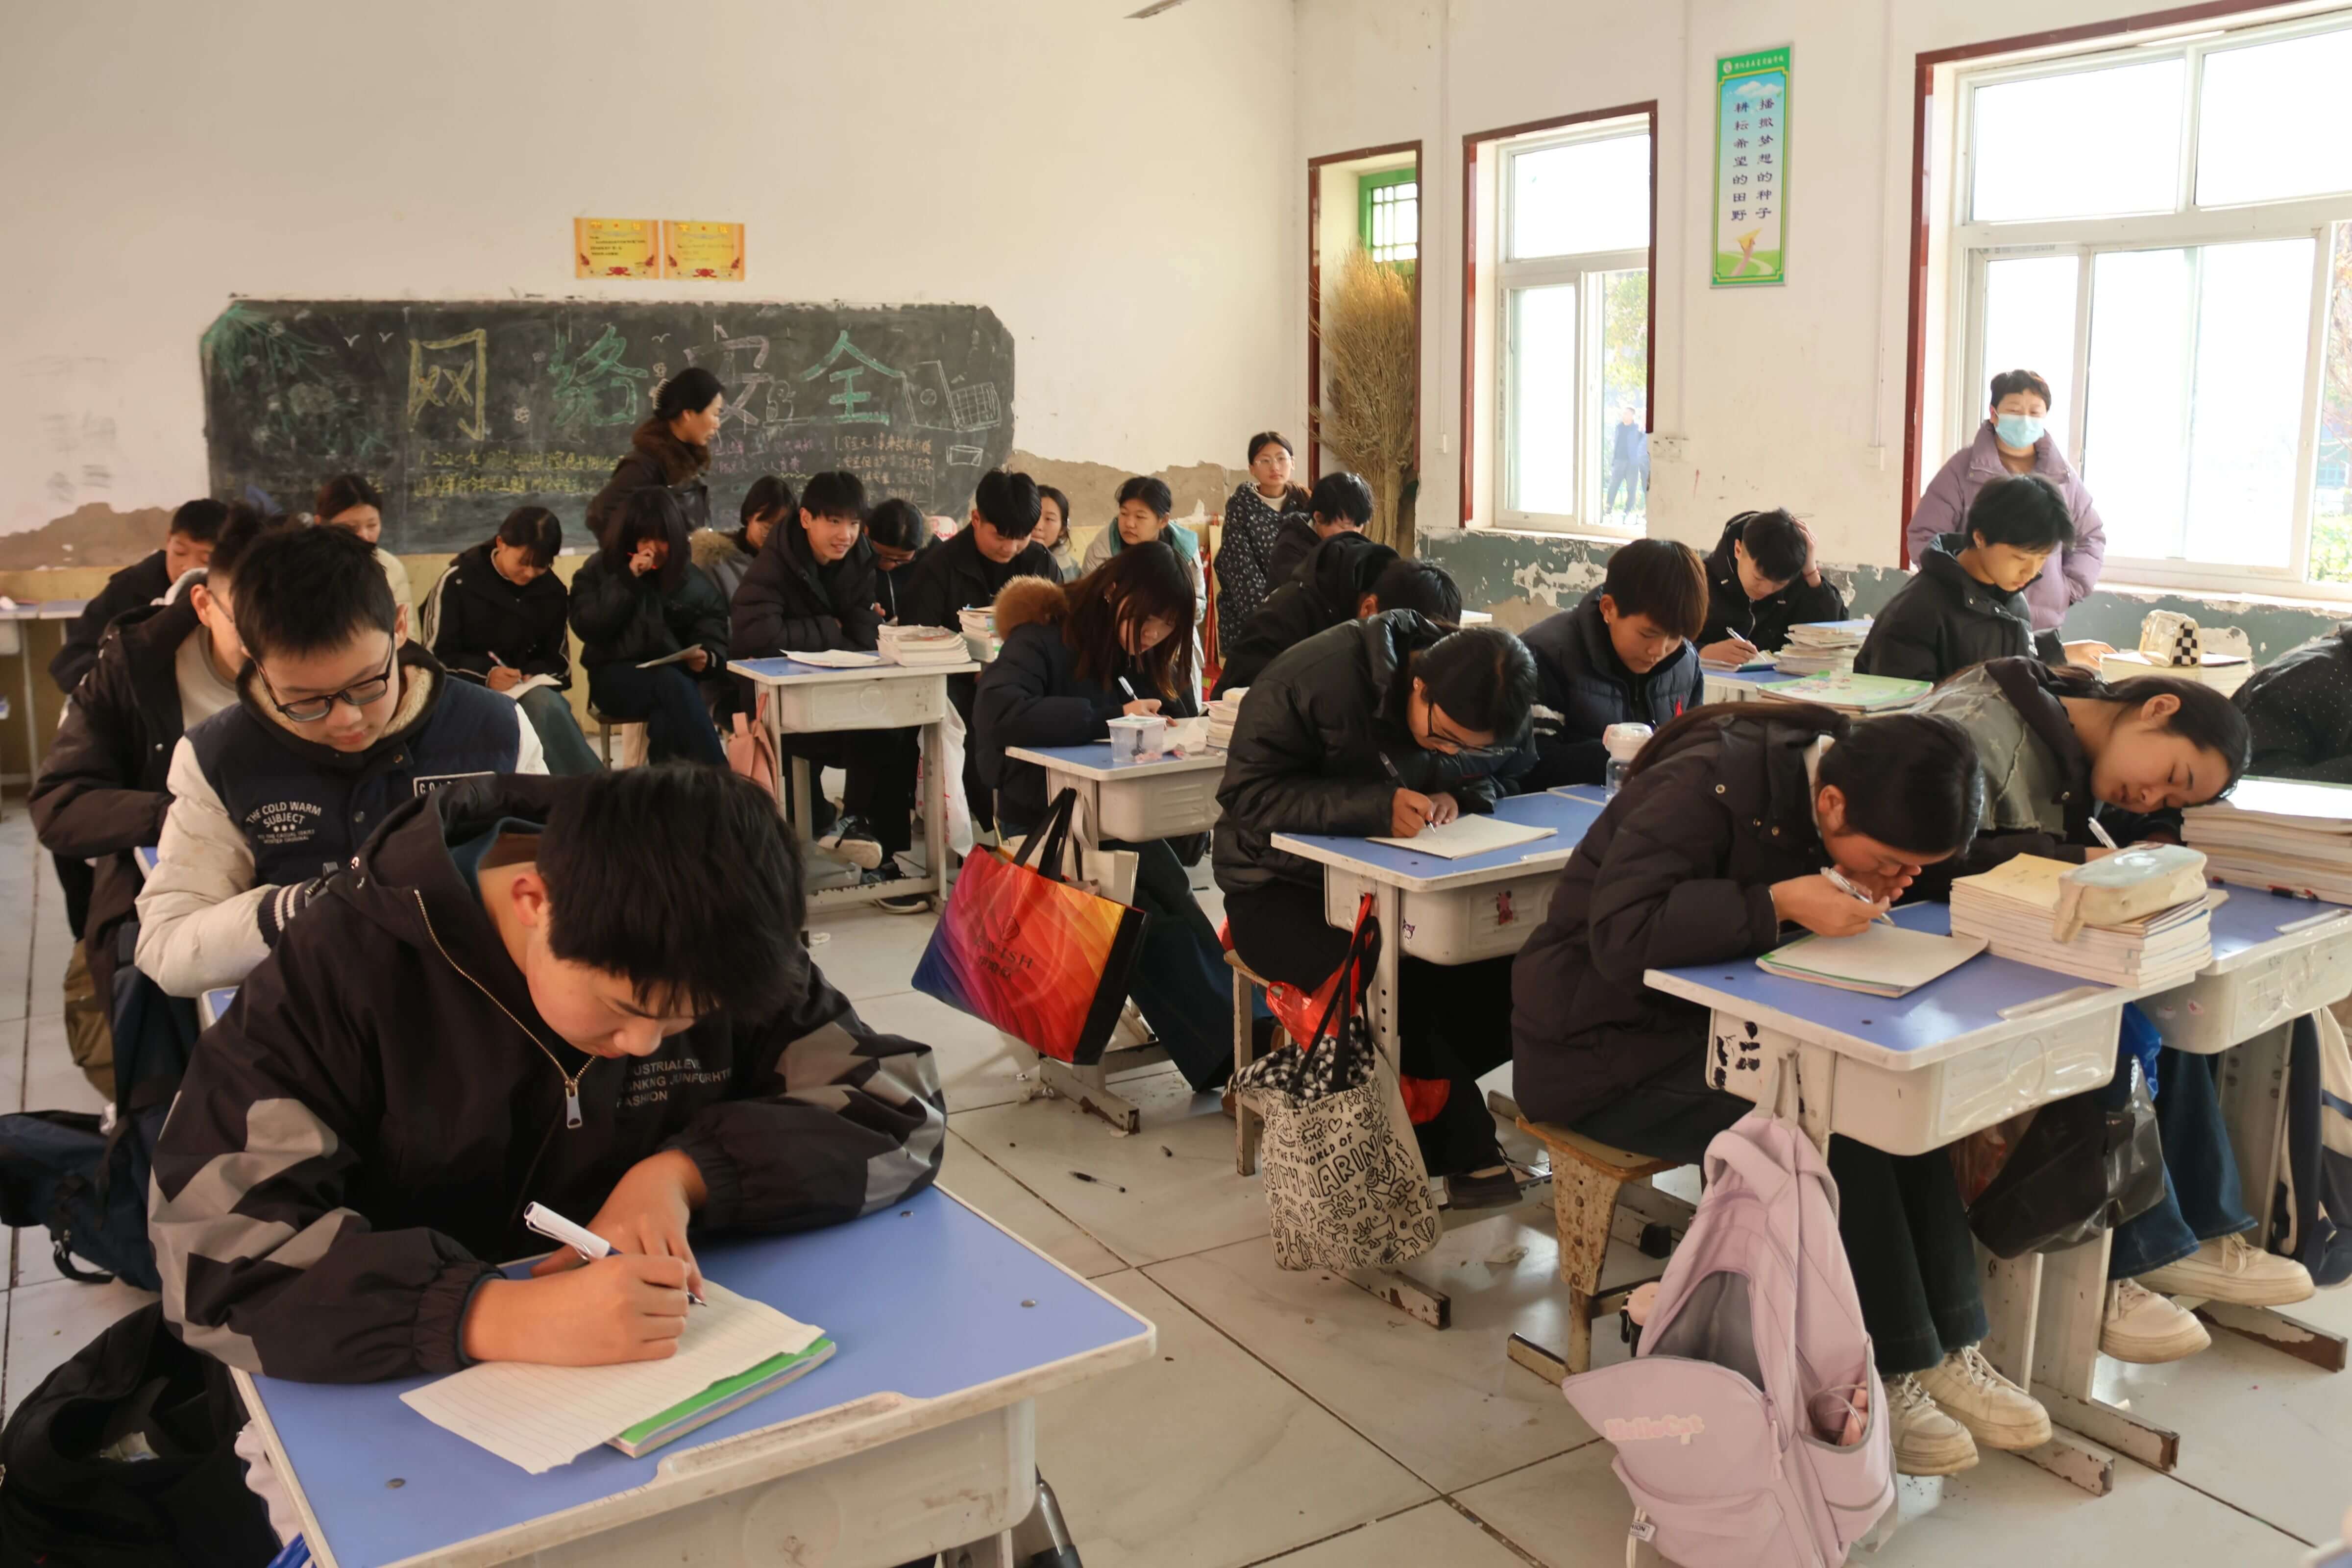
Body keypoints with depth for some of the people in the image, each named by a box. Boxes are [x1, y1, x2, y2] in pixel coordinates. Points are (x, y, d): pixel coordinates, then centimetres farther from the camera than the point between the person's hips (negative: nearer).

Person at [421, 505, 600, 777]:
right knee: (544, 708, -35)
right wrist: (486, 675, -23)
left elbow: (558, 658, 13)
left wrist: (534, 676, -11)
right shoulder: (458, 581, -7)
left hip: (530, 689, 4)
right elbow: (435, 656, -7)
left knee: (546, 706, -36)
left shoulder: (552, 590, 5)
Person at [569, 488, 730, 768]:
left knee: (667, 722, -37)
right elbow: (587, 627, -7)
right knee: (673, 684, -35)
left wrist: (705, 660, -22)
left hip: (674, 678, 2)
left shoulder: (696, 585, 10)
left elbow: (716, 647, 3)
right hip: (615, 677, -2)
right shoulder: (601, 568, 7)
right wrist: (628, 580, -13)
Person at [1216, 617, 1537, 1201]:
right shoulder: (1318, 677, -22)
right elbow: (1248, 792, -25)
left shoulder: (1482, 716, -5)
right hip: (1285, 888, -5)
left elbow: (1510, 774, 8)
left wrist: (1459, 794, -17)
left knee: (1502, 971, -21)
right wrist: (1378, 806, -36)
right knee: (1388, 981, -32)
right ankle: (1463, 1145, -12)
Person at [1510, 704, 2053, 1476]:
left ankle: (1947, 1347, -6)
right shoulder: (1704, 787, -26)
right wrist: (1778, 903, -38)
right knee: (1827, 1123, -25)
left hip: (1722, 1018, 8)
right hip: (1611, 1040, -8)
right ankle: (1878, 1376, -9)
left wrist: (1864, 894, -14)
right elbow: (1621, 934, -34)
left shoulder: (1830, 767, -3)